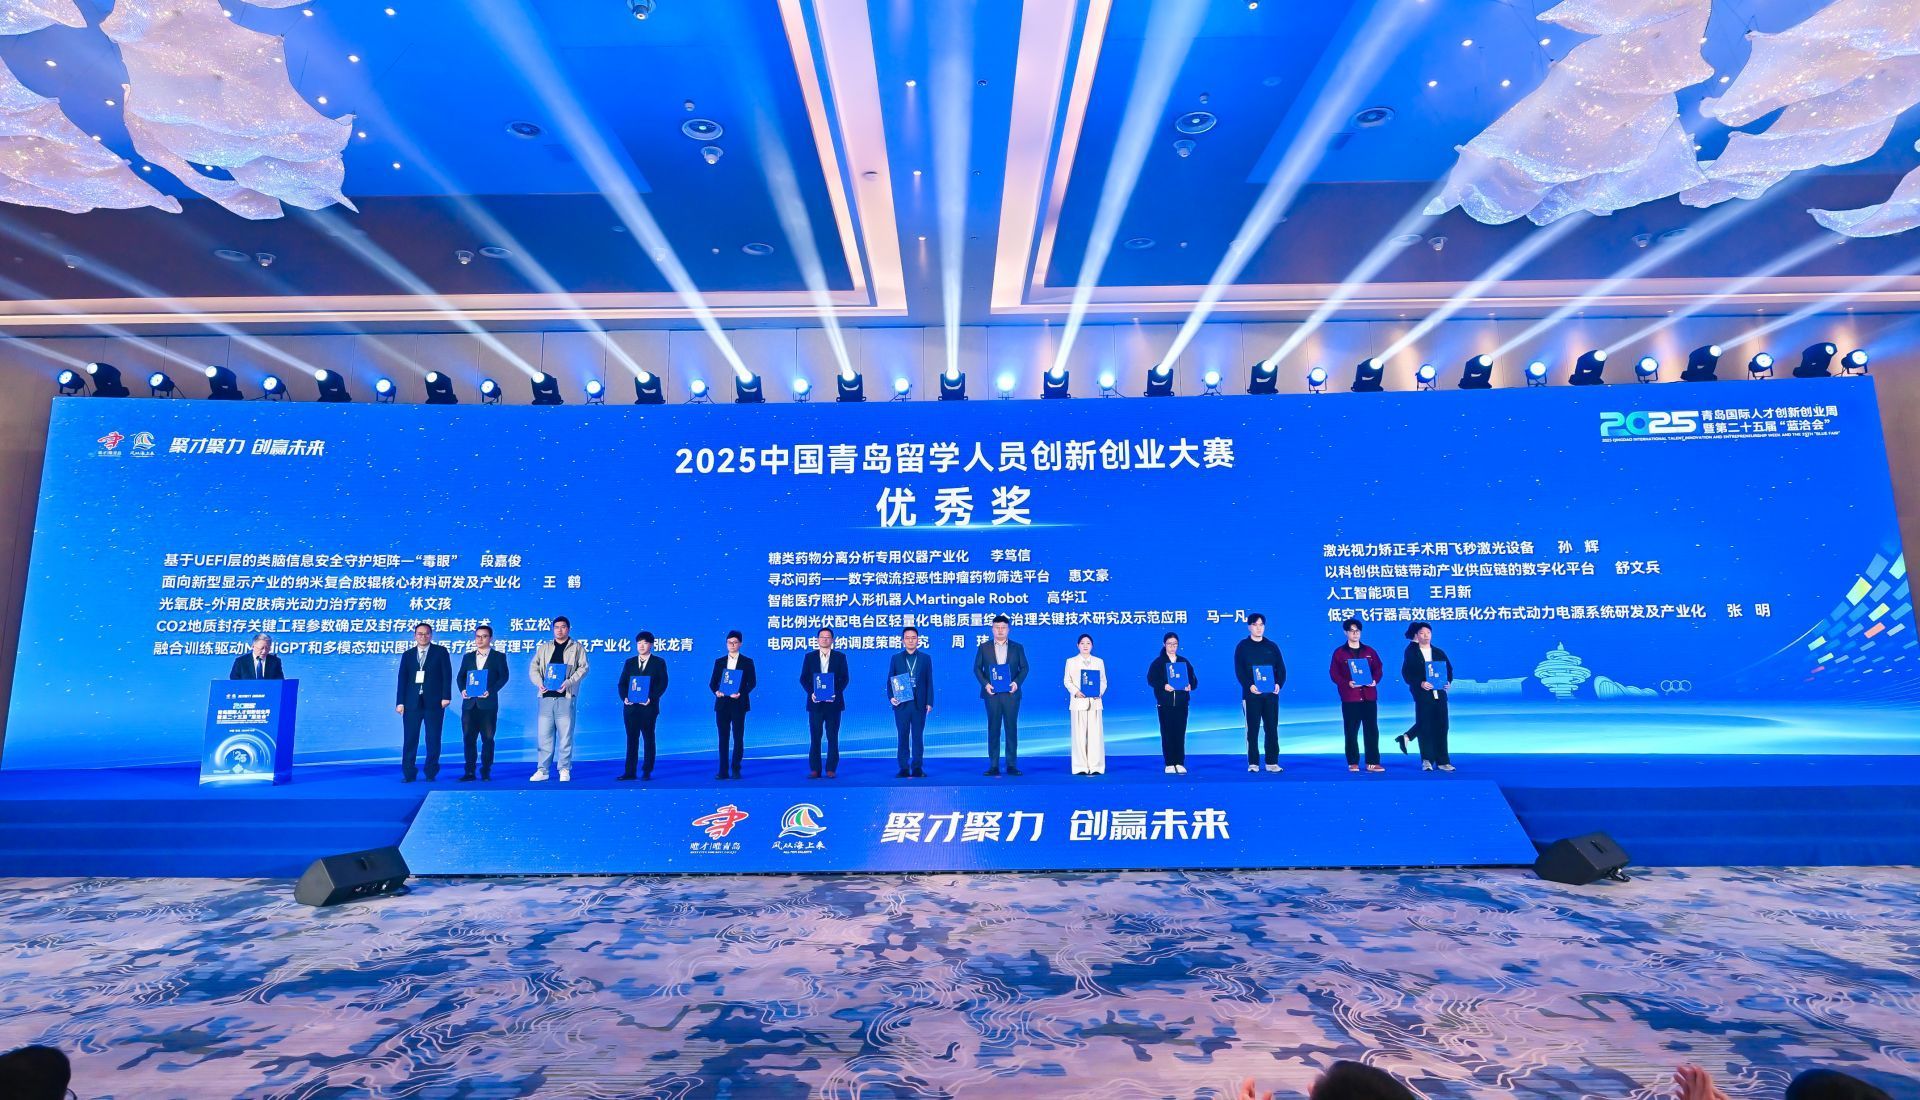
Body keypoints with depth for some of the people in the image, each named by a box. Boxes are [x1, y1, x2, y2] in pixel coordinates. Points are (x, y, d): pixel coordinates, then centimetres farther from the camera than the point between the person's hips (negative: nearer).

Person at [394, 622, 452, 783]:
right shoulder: (407, 654, 13)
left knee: (433, 739, 1)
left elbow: (447, 675, 0)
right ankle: (409, 773, 6)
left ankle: (431, 773, 8)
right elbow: (402, 679, 8)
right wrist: (400, 702, 1)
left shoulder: (441, 651, 5)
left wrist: (446, 696, -9)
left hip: (434, 702, -2)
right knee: (409, 739, 0)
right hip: (412, 702, 2)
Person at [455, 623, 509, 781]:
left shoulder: (498, 656, 5)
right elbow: (461, 676, 12)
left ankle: (486, 771, 6)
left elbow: (504, 676, -2)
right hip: (469, 703, 3)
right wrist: (462, 690, -8)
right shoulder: (468, 656, 15)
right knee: (468, 738, 1)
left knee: (487, 738, 0)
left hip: (488, 703, -3)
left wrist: (490, 691, -15)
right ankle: (469, 771, 6)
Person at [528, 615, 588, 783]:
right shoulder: (543, 647, 18)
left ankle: (564, 769, 4)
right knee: (544, 734, 2)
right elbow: (533, 667, 11)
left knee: (565, 734, -2)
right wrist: (539, 681, -9)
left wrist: (569, 682, -14)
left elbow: (583, 667, 1)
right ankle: (542, 770, 7)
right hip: (546, 696, 3)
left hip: (566, 696, -3)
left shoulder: (577, 647, 8)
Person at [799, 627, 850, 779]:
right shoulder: (809, 657, 8)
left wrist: (835, 693, -14)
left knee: (832, 737, 2)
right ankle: (814, 769, 6)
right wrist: (811, 692, -13)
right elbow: (803, 679, 4)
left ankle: (831, 769, 7)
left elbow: (844, 679, 2)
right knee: (815, 737, 1)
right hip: (815, 701, 1)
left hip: (833, 702, 0)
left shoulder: (840, 657, 6)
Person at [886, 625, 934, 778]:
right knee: (903, 737, 3)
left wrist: (929, 702, -1)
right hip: (901, 703, 0)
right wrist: (891, 697, -8)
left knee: (918, 736, 3)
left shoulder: (926, 658, 7)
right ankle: (904, 768, 8)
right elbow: (890, 681, 7)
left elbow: (929, 682, 5)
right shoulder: (896, 658, 8)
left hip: (919, 704, 0)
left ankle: (917, 768, 8)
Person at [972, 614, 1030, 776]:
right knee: (993, 729, 2)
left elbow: (1024, 668, 6)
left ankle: (1012, 765, 6)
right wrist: (985, 683, -10)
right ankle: (993, 765, 4)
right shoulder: (984, 647, 8)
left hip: (1011, 693, 0)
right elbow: (977, 668, 5)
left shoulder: (1017, 647, 8)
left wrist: (1017, 682, -11)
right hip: (992, 693, 0)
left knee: (1011, 728, 1)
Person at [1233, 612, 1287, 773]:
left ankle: (1272, 762, 8)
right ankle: (1253, 763, 4)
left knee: (1272, 728, 3)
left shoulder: (1272, 646, 12)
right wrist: (1249, 686, -18)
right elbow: (1239, 670, -4)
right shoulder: (1242, 646, 3)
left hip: (1271, 694, 3)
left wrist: (1279, 684, -10)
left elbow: (1281, 668, 9)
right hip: (1251, 694, -3)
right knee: (1253, 729, 0)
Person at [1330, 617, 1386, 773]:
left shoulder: (1369, 651, 13)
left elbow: (1378, 668, 11)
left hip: (1369, 696, 3)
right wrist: (1347, 683, -17)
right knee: (1351, 731, 0)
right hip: (1349, 697, -3)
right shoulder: (1339, 652, 3)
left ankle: (1372, 763, 4)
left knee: (1372, 730, 0)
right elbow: (1334, 673, -2)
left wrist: (1375, 680, -9)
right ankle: (1353, 763, 7)